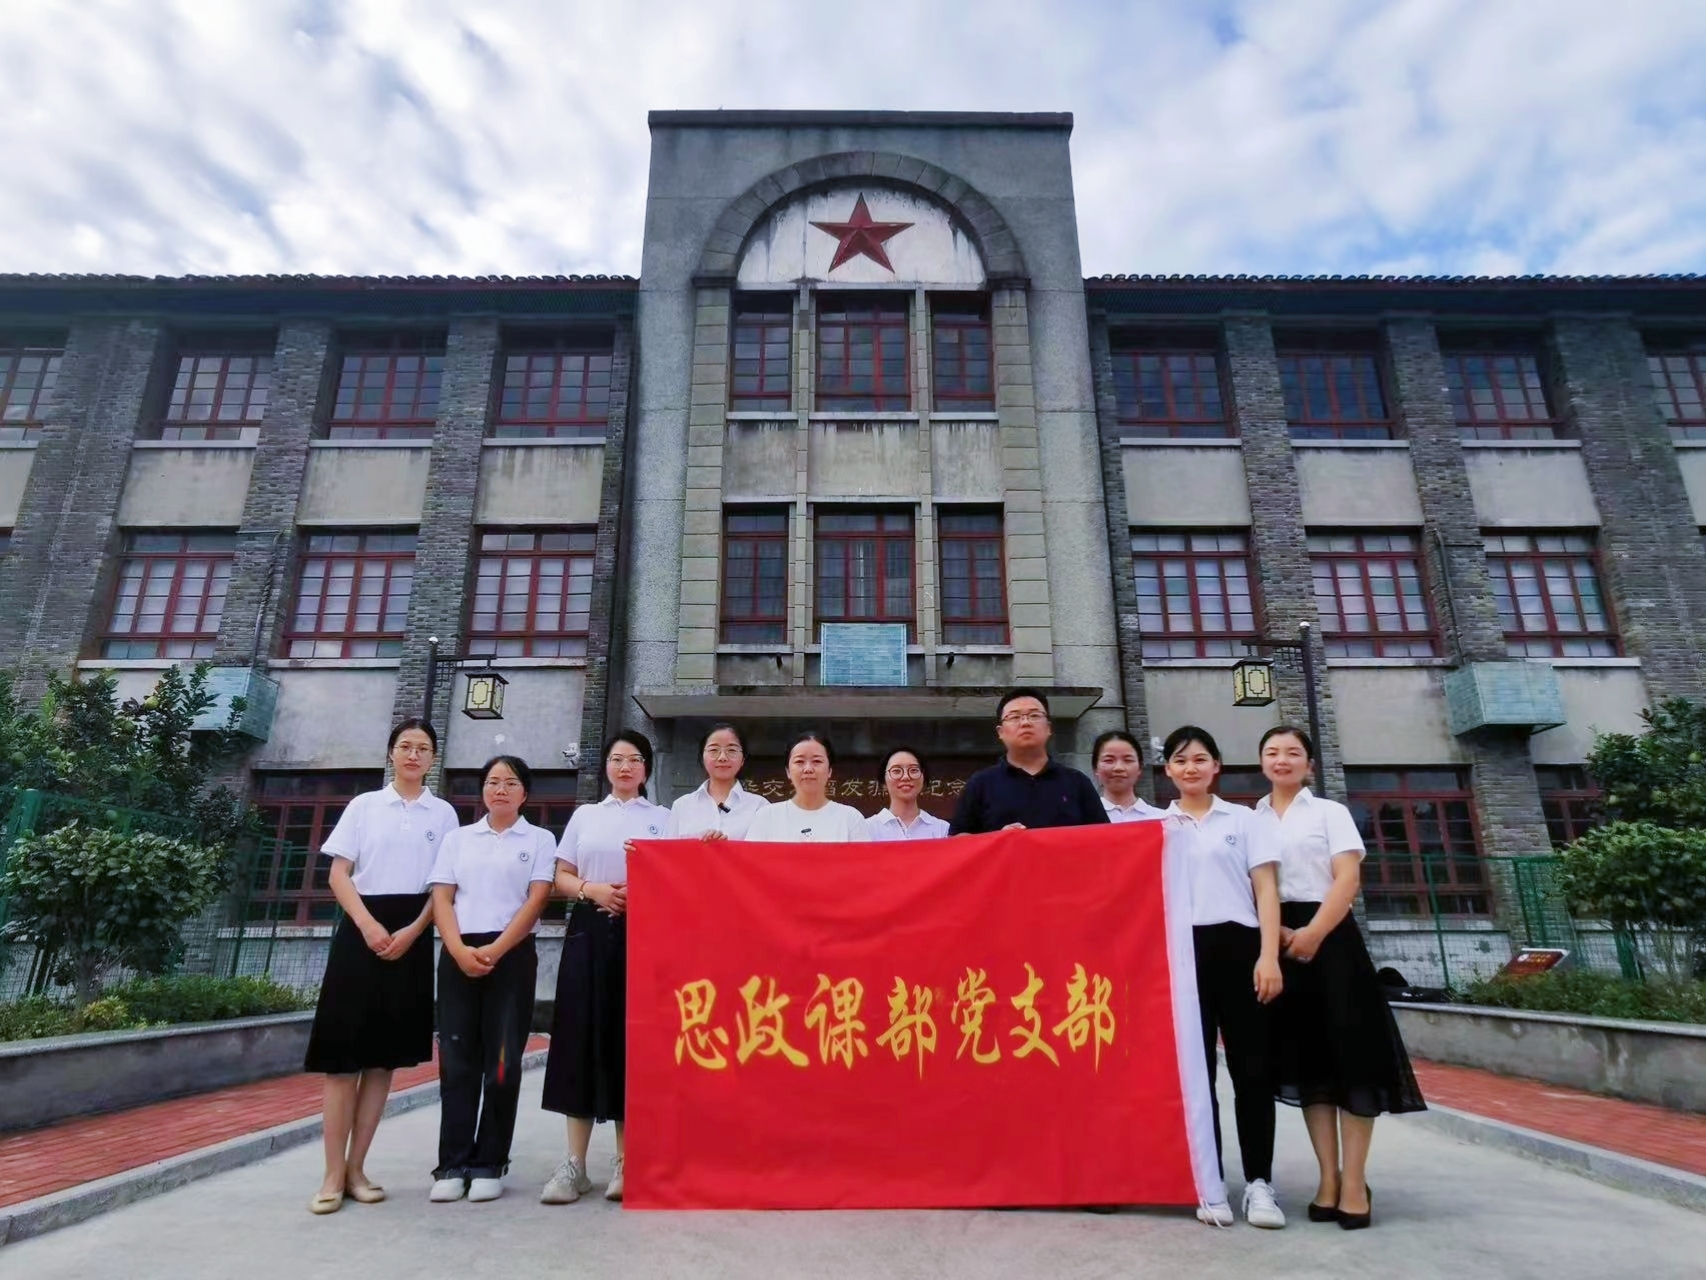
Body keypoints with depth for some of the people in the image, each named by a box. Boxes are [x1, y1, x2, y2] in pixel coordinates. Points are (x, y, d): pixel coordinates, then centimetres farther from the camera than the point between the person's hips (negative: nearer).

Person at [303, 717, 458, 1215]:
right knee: (343, 1053, -3)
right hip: (362, 928, -1)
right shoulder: (364, 805, 6)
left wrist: (413, 931, -11)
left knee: (384, 1056, 6)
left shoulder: (443, 814, 7)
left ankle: (356, 1167, 15)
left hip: (412, 936, 1)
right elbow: (338, 874, 0)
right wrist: (368, 925, -14)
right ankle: (333, 1174, 4)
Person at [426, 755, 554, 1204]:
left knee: (502, 1061, -1)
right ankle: (452, 1165, 9)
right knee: (457, 1059, 2)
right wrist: (460, 950, -10)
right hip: (459, 956, 2)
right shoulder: (458, 838, 14)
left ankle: (489, 1164, 9)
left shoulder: (539, 840, 7)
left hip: (512, 956, -2)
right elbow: (441, 899, 6)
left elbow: (537, 900, -3)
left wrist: (494, 951, -13)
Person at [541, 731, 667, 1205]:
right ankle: (575, 1162, 9)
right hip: (590, 932, 2)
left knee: (631, 1041, 0)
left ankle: (625, 1162, 10)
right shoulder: (585, 815, 13)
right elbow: (562, 877, 11)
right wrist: (592, 889, -8)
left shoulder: (663, 818, 8)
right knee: (581, 1039, 0)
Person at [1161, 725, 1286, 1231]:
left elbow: (1265, 888, 3)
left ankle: (1259, 1182, 11)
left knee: (1251, 1066, 1)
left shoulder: (1244, 819, 9)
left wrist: (1269, 956, -7)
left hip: (1237, 946, -1)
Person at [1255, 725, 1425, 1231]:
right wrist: (1280, 935, -11)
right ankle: (1328, 1178, 12)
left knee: (1349, 1051, -5)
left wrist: (1313, 933, -18)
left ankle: (1354, 1181, 3)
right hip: (1278, 945, 3)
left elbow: (1348, 878, -6)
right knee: (1305, 1056, 5)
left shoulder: (1330, 812, 5)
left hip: (1330, 938, -2)